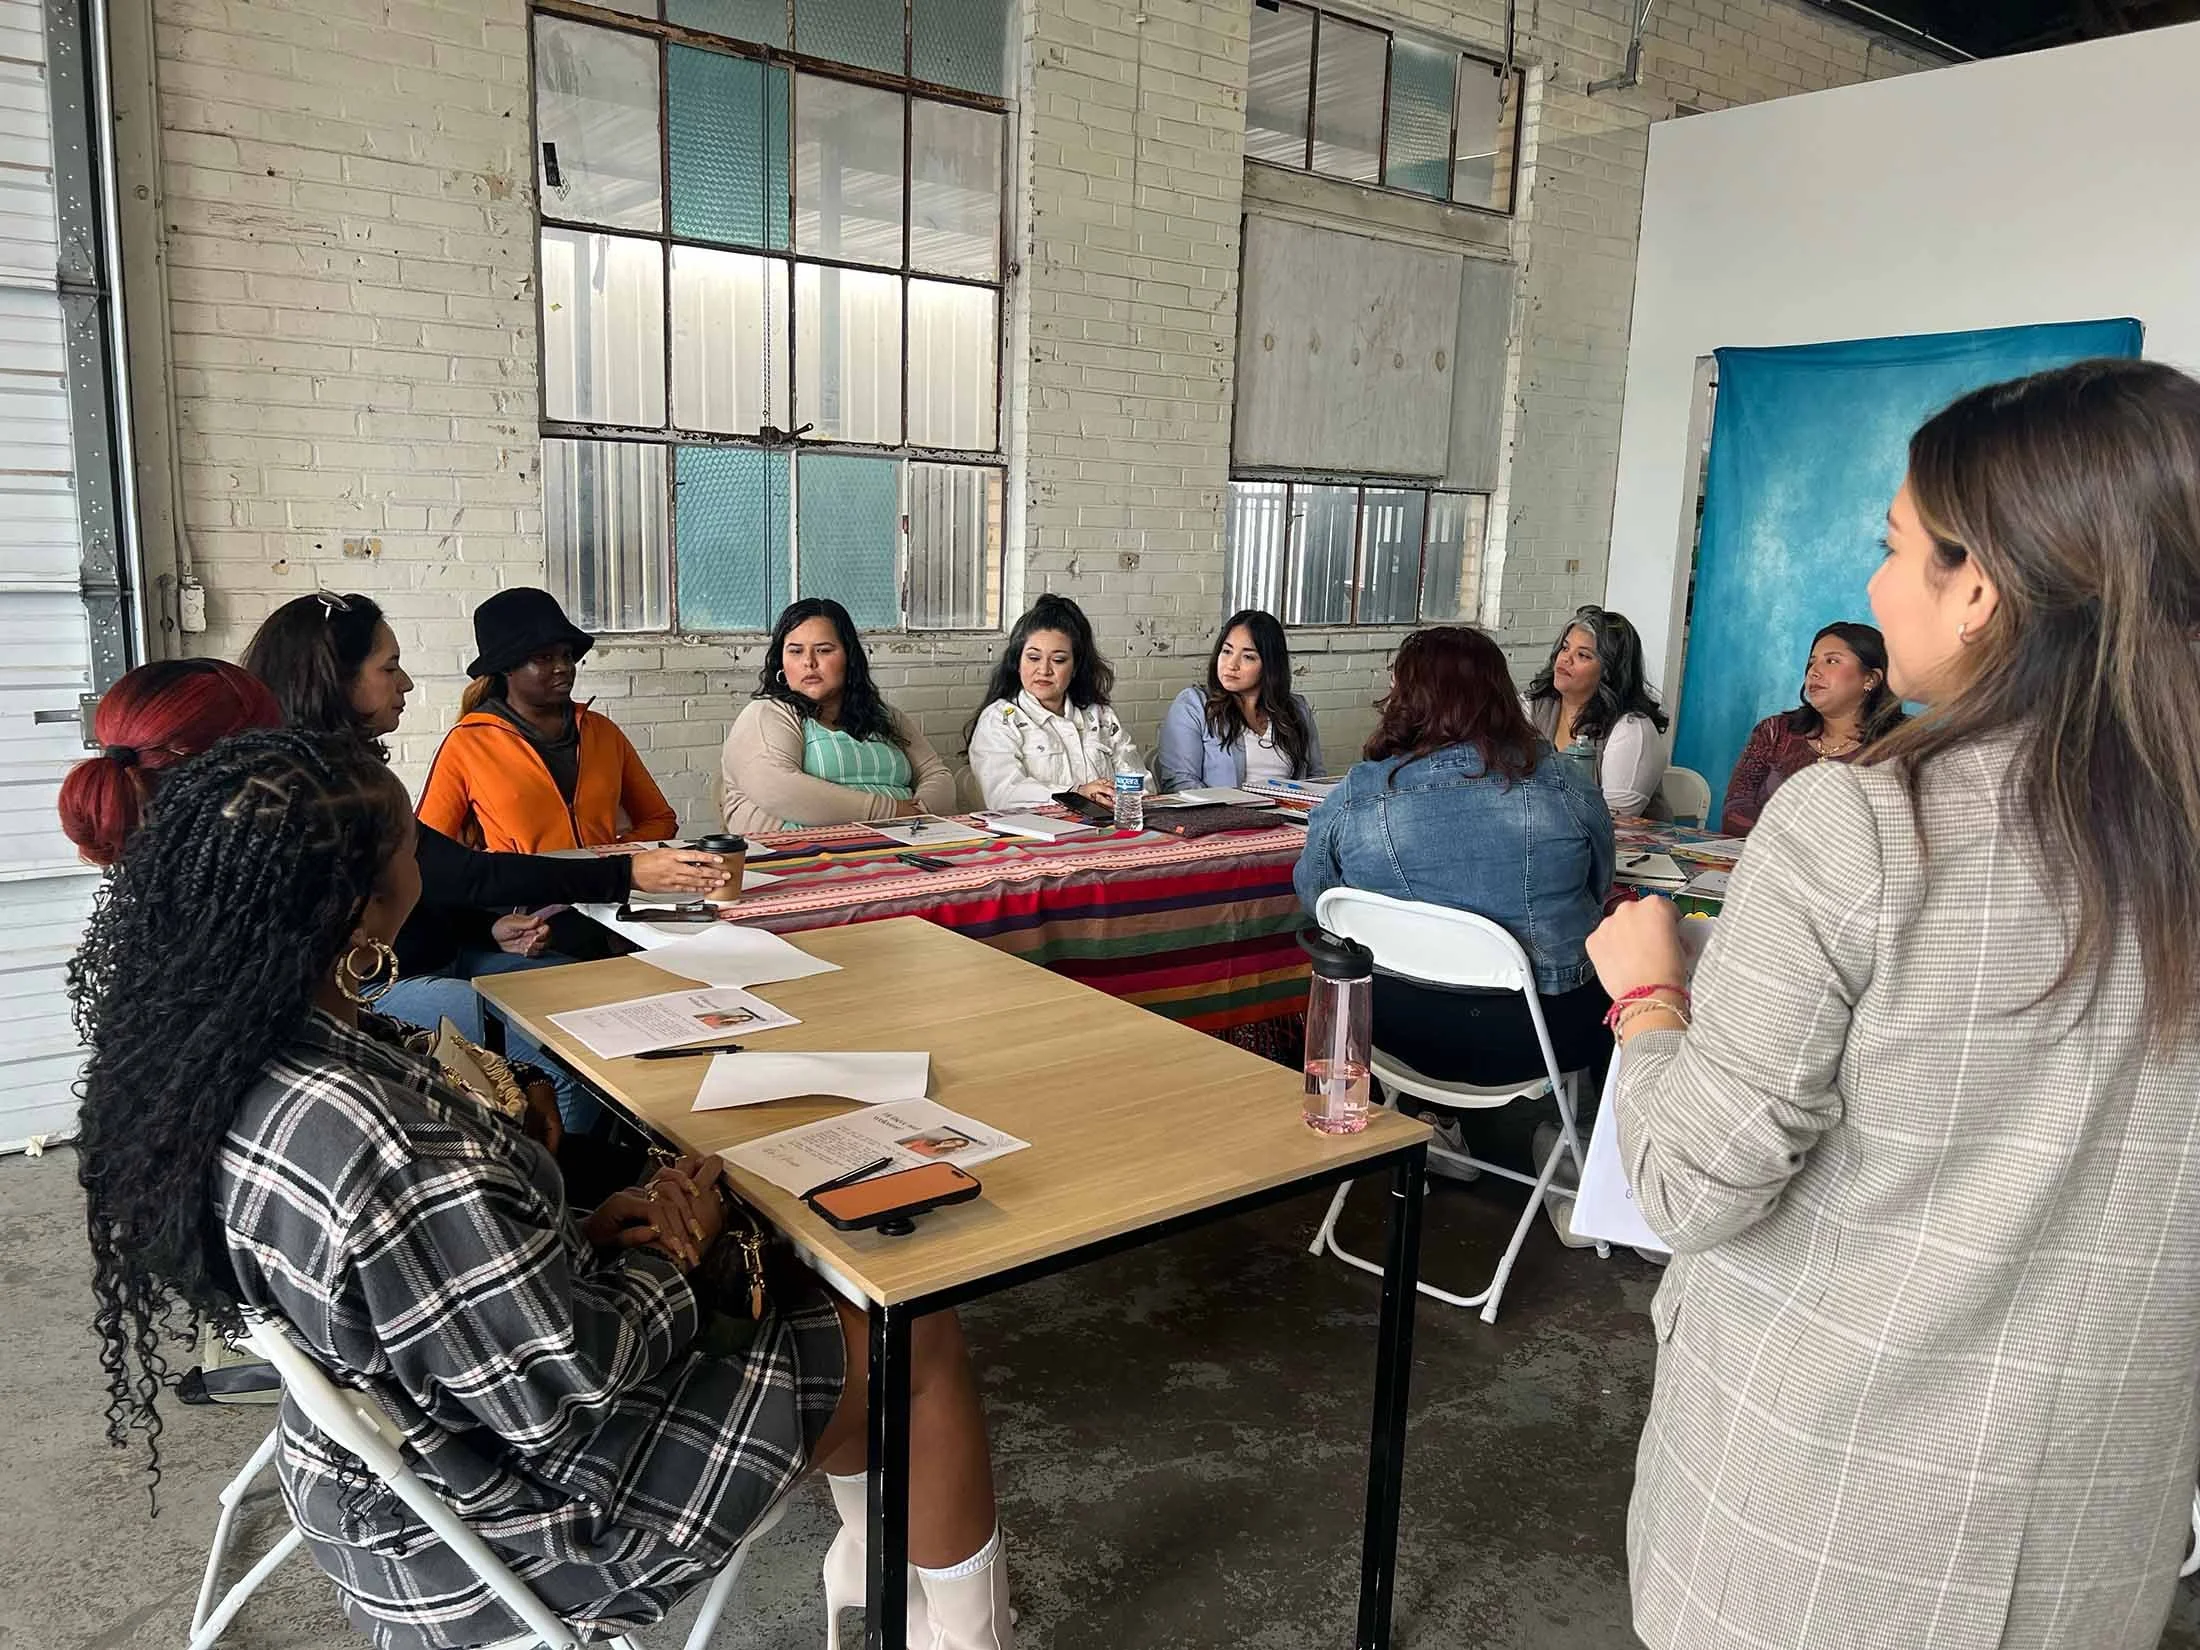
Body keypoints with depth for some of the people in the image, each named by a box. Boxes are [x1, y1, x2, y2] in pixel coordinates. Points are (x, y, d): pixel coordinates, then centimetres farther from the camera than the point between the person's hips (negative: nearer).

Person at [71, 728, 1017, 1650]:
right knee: (917, 1339, 2)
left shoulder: (200, 1052, -10)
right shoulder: (398, 1153, -39)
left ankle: (874, 1541, 36)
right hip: (504, 1519, -8)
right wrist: (669, 1255, -11)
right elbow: (565, 1387, -27)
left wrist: (579, 1235, -6)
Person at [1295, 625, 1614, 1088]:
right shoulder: (1565, 783, -9)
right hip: (1538, 1035, -1)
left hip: (1398, 1032, 2)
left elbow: (1313, 895, 7)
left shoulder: (1349, 799, -10)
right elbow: (1598, 891, 7)